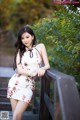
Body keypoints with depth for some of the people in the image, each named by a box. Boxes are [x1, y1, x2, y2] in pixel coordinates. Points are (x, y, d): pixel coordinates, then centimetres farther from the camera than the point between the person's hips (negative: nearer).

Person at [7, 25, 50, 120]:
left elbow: (47, 65, 1)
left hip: (29, 85, -1)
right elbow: (19, 69, -6)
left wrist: (42, 69, -23)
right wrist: (34, 73, -23)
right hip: (16, 83, 2)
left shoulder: (40, 47, 5)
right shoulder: (20, 51, 7)